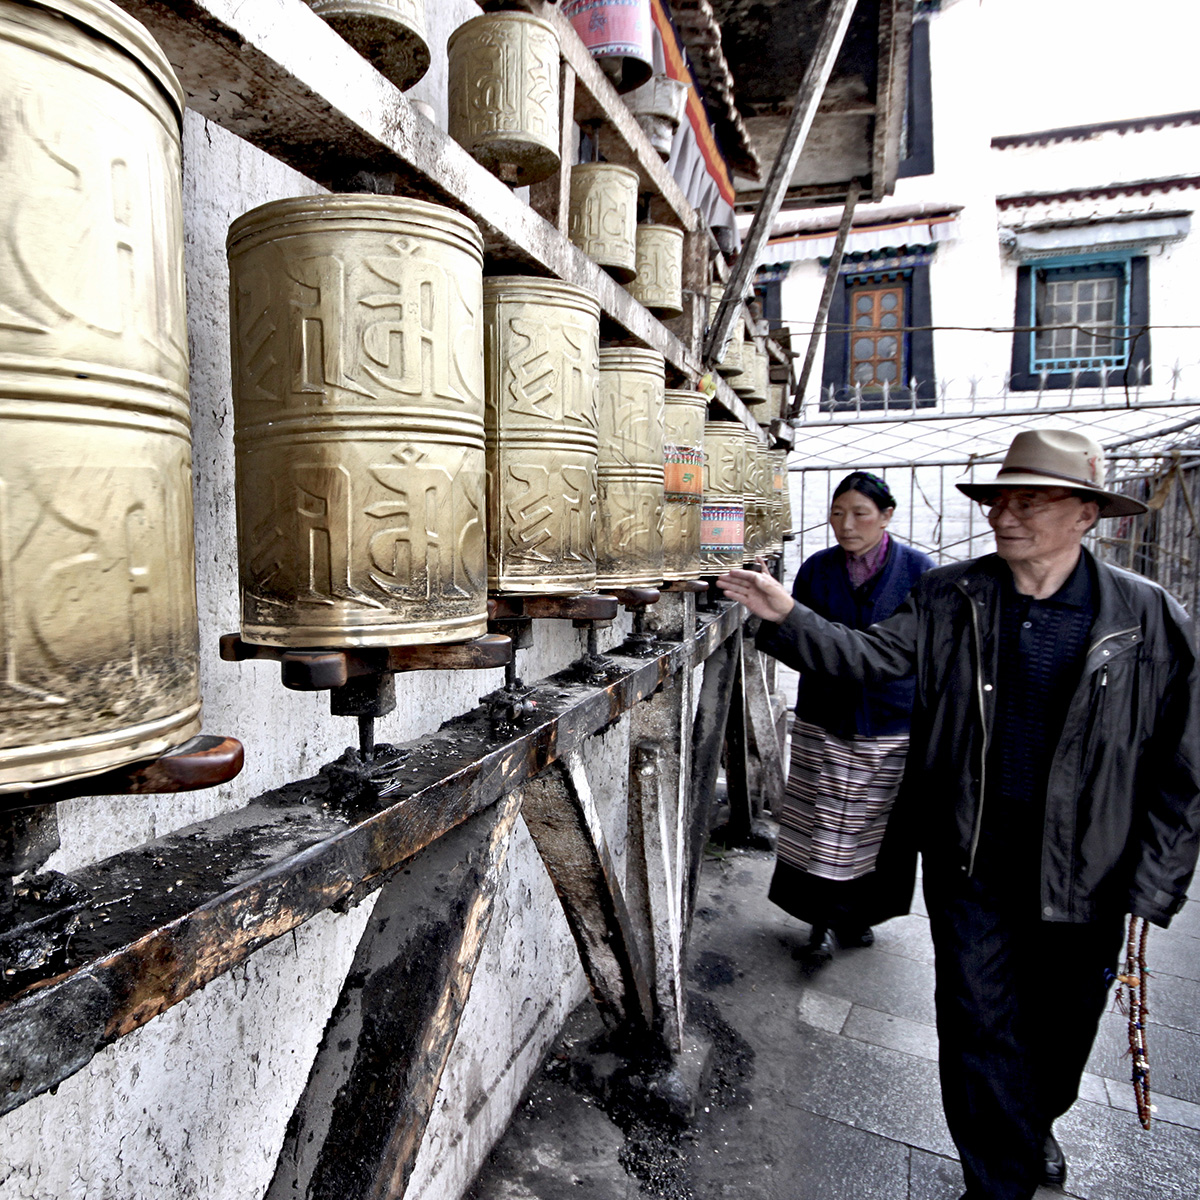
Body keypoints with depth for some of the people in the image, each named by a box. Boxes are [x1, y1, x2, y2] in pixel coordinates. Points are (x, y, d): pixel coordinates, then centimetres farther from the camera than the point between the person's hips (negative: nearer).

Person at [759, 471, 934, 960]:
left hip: (891, 723, -1)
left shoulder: (918, 570, -3)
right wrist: (771, 617, -14)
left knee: (876, 824, 11)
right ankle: (826, 919, 23)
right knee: (822, 823, 3)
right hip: (824, 720, 1)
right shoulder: (817, 569, 2)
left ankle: (860, 914, 34)